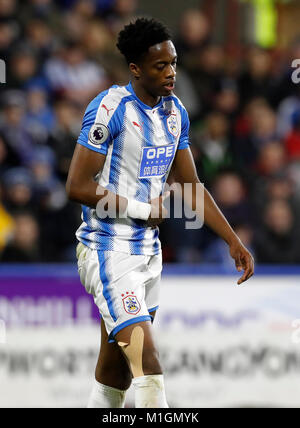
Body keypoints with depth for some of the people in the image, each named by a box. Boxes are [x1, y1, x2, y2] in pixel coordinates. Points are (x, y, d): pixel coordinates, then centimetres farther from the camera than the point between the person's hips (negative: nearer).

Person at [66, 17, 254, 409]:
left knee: (117, 369, 13)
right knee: (149, 366, -17)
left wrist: (233, 241, 11)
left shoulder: (175, 111, 9)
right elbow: (78, 186, -17)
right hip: (109, 252, -8)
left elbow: (190, 186, 16)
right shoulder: (110, 108, -15)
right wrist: (144, 209, -13)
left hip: (149, 251, 8)